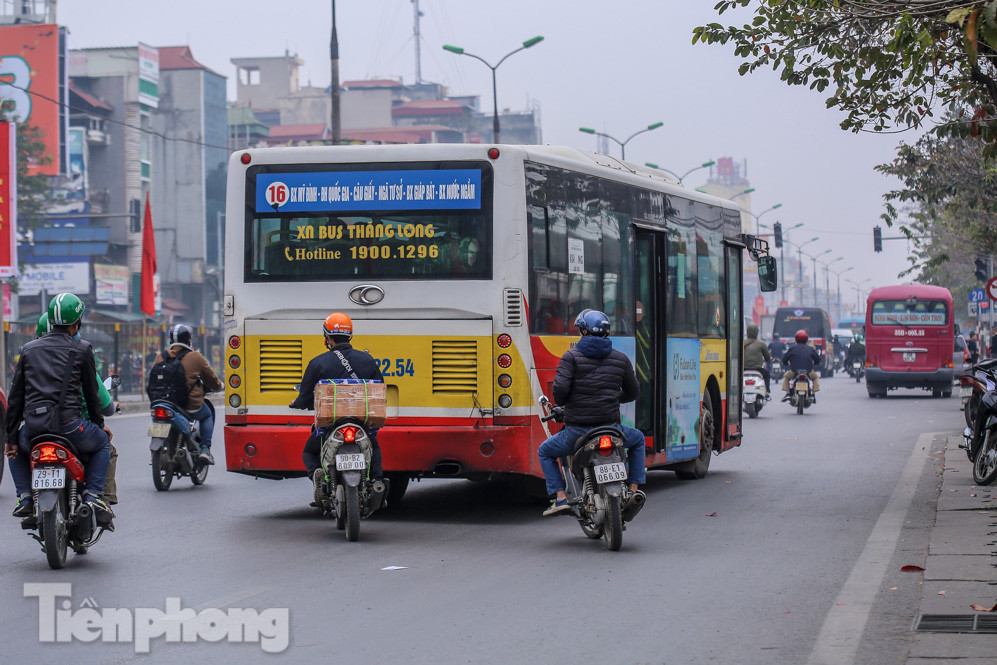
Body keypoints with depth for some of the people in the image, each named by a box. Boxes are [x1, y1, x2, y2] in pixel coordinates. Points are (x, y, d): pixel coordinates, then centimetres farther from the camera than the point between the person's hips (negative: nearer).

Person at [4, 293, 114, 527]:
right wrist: (99, 424, 26)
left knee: (16, 449, 35)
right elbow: (91, 393, 10)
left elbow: (15, 398, 13)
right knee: (102, 443, 26)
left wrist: (11, 437, 17)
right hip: (68, 423, -3)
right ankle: (92, 494, 7)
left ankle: (25, 496, 14)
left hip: (34, 426, 3)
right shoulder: (82, 349, 5)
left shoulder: (29, 349, 15)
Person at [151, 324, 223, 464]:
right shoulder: (196, 357, -7)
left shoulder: (161, 356, 2)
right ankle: (205, 448, 10)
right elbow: (211, 378, 6)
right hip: (191, 405, -3)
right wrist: (218, 386, 29)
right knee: (208, 415, 28)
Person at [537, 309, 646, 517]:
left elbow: (560, 388, -16)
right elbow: (632, 393, 15)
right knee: (637, 439, 34)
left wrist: (560, 403, 7)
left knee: (545, 452, 24)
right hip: (610, 428, 2)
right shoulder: (621, 359, 7)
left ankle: (560, 497, 8)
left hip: (577, 431, -2)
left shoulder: (572, 357, -5)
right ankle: (634, 489, 24)